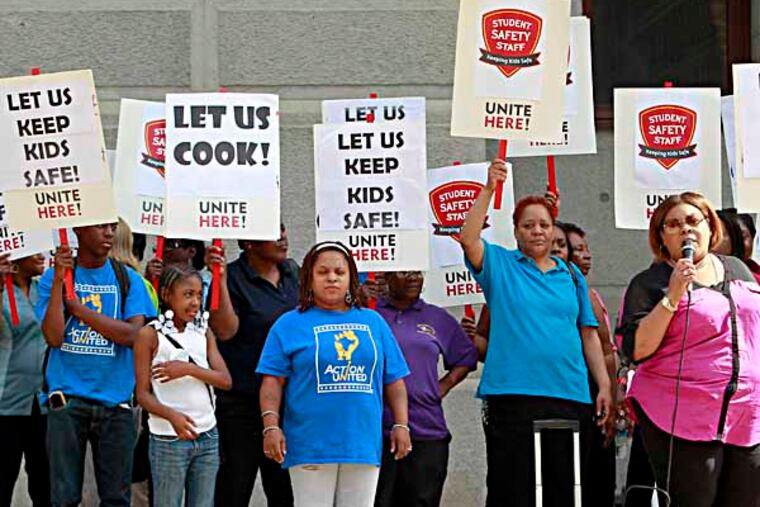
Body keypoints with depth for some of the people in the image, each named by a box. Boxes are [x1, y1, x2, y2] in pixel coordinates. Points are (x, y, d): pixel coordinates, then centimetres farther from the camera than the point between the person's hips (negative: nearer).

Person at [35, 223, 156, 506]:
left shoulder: (128, 279, 5)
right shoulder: (53, 277, 3)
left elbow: (133, 334, -8)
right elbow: (53, 337, -8)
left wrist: (77, 307, -9)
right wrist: (59, 281, -14)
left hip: (115, 399, 1)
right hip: (67, 398, -1)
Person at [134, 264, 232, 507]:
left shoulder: (203, 331, 9)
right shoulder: (150, 334, -5)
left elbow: (225, 380, 0)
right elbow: (143, 394, -8)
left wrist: (188, 369, -15)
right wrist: (171, 415, -26)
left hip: (207, 436, 5)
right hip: (168, 439, -5)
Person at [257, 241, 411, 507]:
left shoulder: (373, 322, 14)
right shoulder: (289, 324, 4)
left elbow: (393, 380, 15)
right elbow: (273, 381, -1)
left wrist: (401, 425, 7)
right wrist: (271, 426, -11)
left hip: (363, 444, 3)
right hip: (310, 446, -3)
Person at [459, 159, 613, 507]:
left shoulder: (571, 275, 16)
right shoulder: (500, 265, 7)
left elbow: (588, 334, 15)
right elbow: (468, 239, -12)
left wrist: (604, 386, 7)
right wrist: (489, 189, -20)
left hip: (569, 396, 3)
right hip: (512, 396, -3)